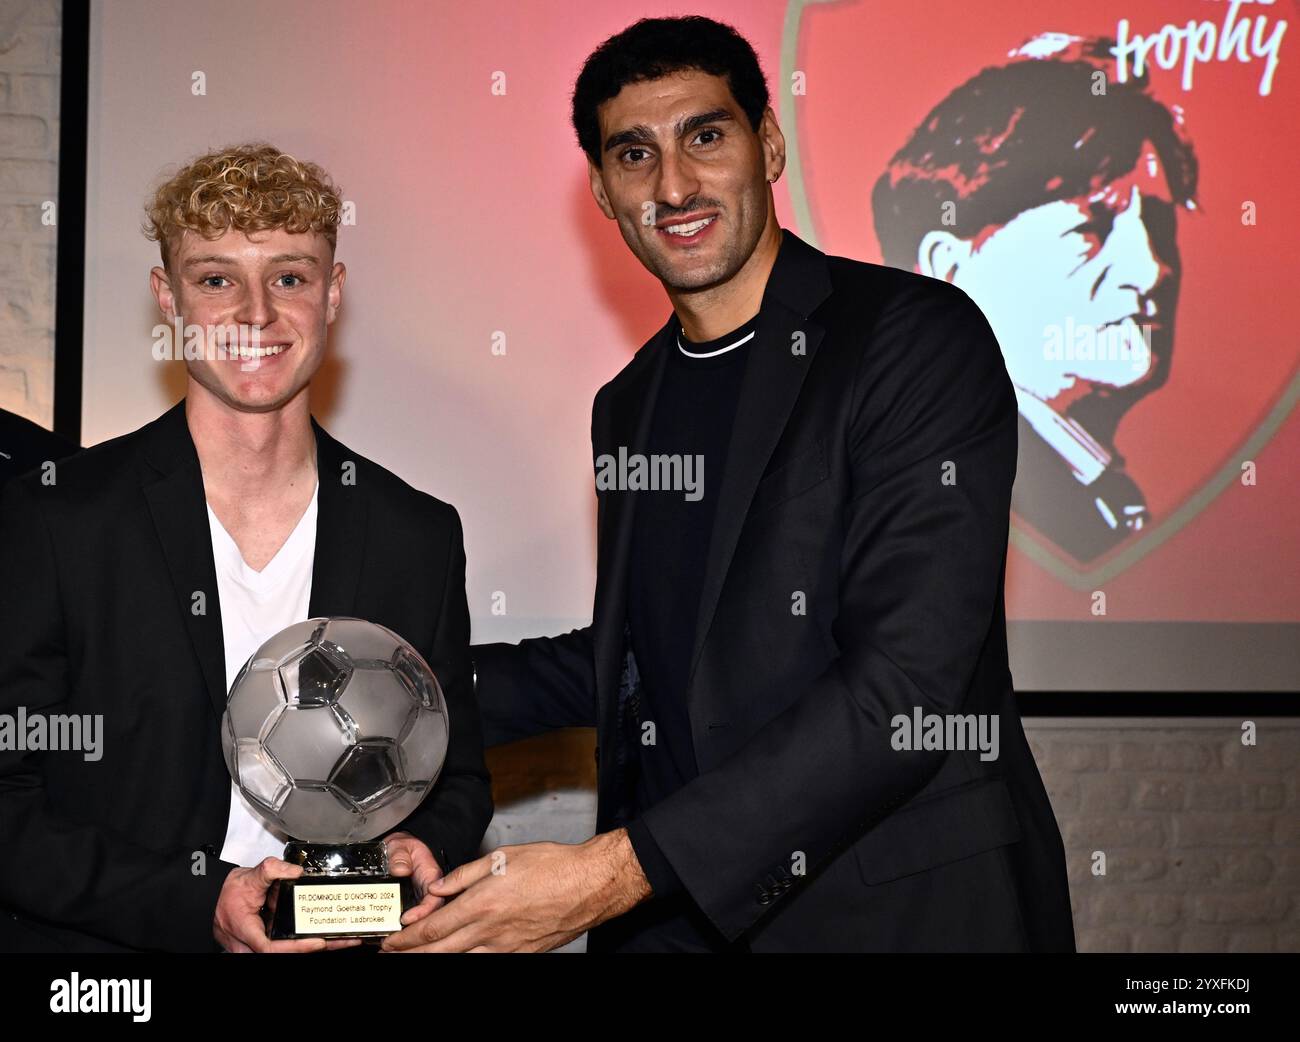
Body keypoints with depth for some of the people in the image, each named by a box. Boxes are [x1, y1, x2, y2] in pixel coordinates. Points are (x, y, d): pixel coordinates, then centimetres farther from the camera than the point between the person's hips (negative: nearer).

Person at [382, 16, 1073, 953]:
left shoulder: (918, 336, -14)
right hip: (671, 916, 6)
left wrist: (621, 868, -25)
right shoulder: (629, 407, 9)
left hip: (906, 911, -6)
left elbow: (908, 683, -22)